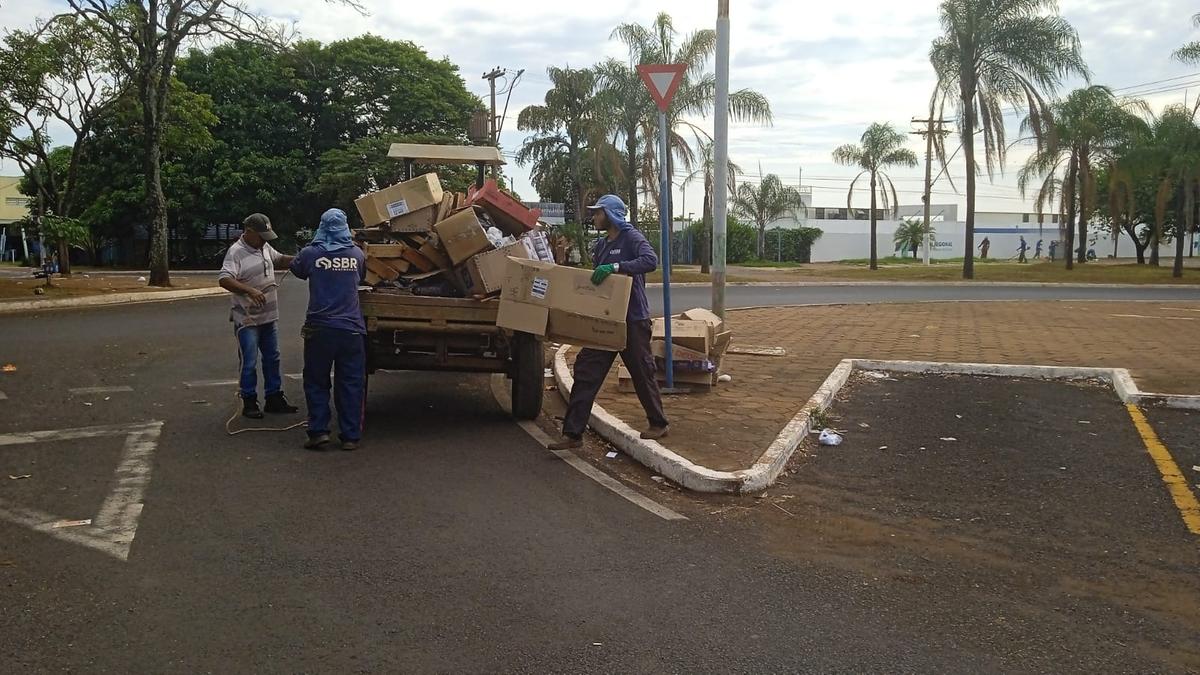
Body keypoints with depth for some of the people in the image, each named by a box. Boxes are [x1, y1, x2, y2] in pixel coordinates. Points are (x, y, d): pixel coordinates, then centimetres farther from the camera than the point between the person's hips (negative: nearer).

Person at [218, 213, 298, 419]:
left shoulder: (265, 247, 7)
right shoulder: (236, 252, -17)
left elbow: (279, 259, 26)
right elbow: (224, 279, -28)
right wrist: (250, 290, -40)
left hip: (269, 316, 8)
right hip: (247, 319, -8)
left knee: (272, 358, 14)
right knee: (249, 363, -1)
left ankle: (274, 398, 25)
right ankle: (249, 402, 11)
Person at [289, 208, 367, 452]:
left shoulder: (311, 253, -4)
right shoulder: (357, 254, 2)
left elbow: (296, 270, 17)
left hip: (320, 328, -1)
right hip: (351, 329, 1)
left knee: (316, 381, 11)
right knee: (350, 383, 8)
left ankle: (318, 431, 4)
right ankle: (350, 436, 9)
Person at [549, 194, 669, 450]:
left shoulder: (631, 237, -11)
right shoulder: (601, 245, 13)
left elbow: (651, 260, -30)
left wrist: (615, 267, -35)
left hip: (632, 320, -7)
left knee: (642, 373, 6)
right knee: (586, 372, 0)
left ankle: (658, 425, 26)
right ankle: (573, 433, 1)